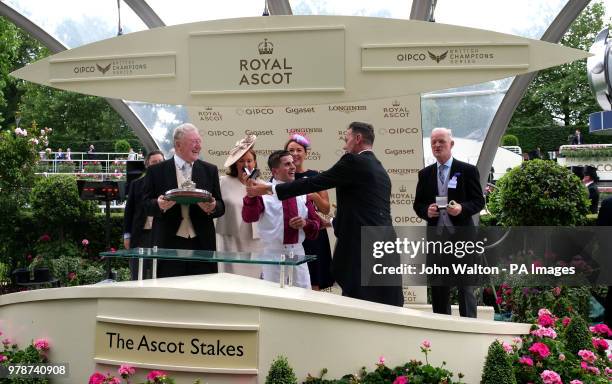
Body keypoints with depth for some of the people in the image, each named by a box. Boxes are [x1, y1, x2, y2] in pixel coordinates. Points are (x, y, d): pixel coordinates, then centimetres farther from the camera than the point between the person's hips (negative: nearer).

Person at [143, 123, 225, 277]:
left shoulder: (210, 170, 10)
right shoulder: (156, 171, 5)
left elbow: (221, 207, 10)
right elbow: (146, 205, 6)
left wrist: (212, 208, -13)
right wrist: (159, 205, -16)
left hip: (202, 245, 2)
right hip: (168, 245, -2)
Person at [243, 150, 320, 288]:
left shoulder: (302, 193, 9)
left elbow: (316, 223, 14)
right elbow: (249, 217, -17)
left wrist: (305, 223, -8)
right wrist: (251, 194, -32)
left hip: (297, 251, 4)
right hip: (273, 253, -3)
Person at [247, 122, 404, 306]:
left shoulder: (354, 161, -6)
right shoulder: (379, 169, 20)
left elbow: (314, 183, -7)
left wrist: (269, 189, 0)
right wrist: (334, 221, 38)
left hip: (363, 246, -9)